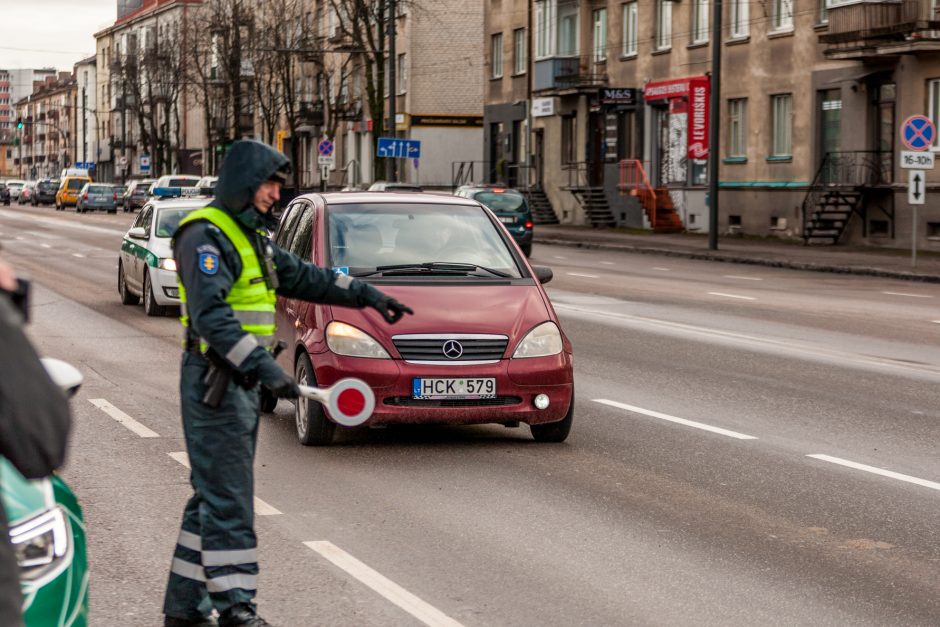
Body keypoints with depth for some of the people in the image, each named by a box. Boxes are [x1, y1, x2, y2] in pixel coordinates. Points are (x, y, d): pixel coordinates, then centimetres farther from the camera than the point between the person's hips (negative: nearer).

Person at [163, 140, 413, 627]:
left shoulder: (250, 236, 17)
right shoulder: (206, 236, -15)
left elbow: (303, 277, 23)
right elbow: (211, 315, -26)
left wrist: (366, 295, 16)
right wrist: (264, 366, -34)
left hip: (241, 383, 10)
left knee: (213, 498, 13)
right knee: (228, 501, -9)